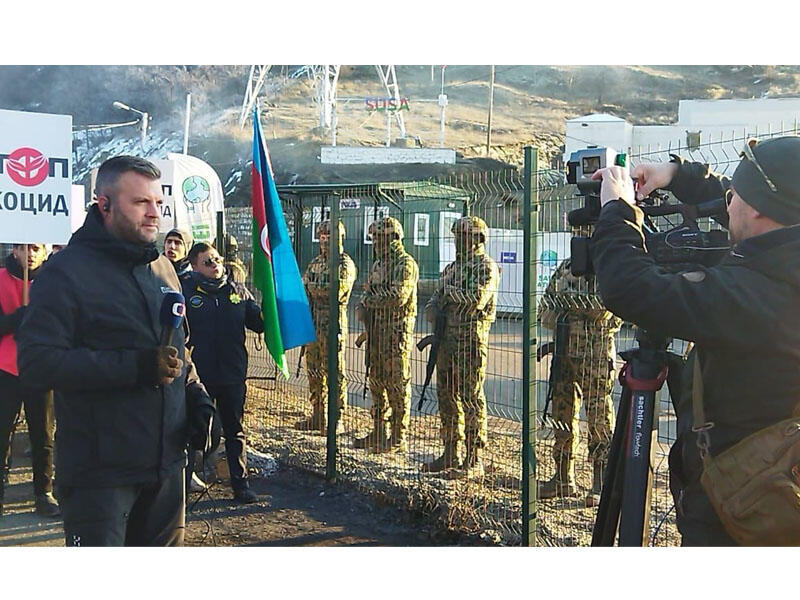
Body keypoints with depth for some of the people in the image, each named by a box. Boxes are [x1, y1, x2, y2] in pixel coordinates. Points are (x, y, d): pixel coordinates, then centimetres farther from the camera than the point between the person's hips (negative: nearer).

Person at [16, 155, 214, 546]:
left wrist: (198, 399, 6)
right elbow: (36, 362, -21)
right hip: (99, 472, -7)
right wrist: (136, 367, -27)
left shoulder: (163, 268, 13)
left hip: (166, 463, 7)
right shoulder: (67, 272, -11)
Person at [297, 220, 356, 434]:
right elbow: (302, 286, 16)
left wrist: (313, 287, -9)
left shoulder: (345, 264, -6)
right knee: (314, 372, 11)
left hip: (333, 323, -7)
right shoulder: (315, 262, 18)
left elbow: (337, 290, -19)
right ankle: (318, 416, 20)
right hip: (312, 323, 7)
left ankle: (336, 418, 1)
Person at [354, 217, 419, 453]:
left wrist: (371, 300, -10)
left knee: (397, 384, -4)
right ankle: (379, 432, 21)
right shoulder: (378, 264, 18)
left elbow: (398, 296, -22)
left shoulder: (406, 264, -11)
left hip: (397, 332, -9)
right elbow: (368, 292, 22)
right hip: (376, 331, 9)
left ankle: (398, 438, 1)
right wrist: (363, 306, 0)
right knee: (377, 382, 12)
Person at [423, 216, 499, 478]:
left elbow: (476, 299, -21)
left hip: (471, 338, -9)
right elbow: (436, 297, 20)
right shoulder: (452, 267, 19)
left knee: (471, 398, -6)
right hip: (447, 337, 9)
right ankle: (452, 453, 20)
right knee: (447, 396, 11)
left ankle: (474, 459, -1)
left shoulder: (485, 266, -7)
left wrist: (449, 291, -7)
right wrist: (433, 307, -3)